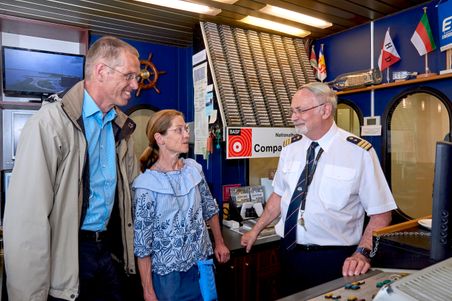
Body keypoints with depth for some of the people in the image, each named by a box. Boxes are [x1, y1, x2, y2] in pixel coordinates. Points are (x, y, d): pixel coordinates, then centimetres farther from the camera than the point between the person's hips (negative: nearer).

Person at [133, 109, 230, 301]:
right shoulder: (146, 184, -17)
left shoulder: (194, 169, -4)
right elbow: (142, 243, -13)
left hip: (202, 264, 5)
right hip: (168, 272, -4)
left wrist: (219, 243, 14)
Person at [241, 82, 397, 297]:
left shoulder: (359, 152, -13)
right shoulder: (291, 148, 0)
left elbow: (381, 213, -8)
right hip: (290, 254, 5)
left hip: (332, 260, -4)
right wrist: (255, 231, 14)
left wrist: (362, 253, -19)